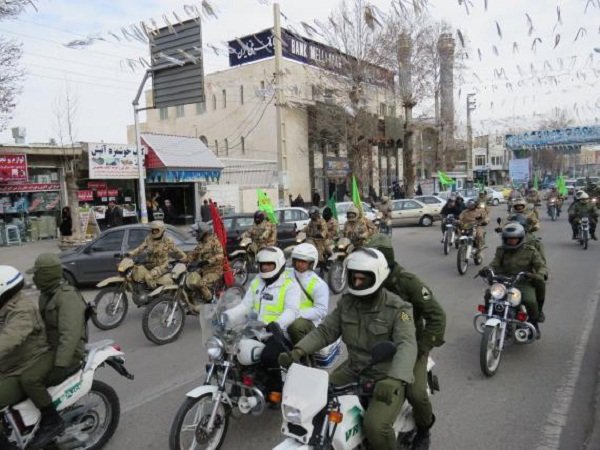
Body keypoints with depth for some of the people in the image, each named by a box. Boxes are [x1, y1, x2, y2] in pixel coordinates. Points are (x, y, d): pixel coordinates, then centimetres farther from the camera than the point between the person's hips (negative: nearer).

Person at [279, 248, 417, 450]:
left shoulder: (398, 308, -17)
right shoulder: (346, 301, 1)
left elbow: (407, 345, -30)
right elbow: (325, 330, 0)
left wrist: (393, 380, -48)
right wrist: (298, 351, -16)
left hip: (386, 378, -6)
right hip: (354, 369, 6)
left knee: (375, 425, -27)